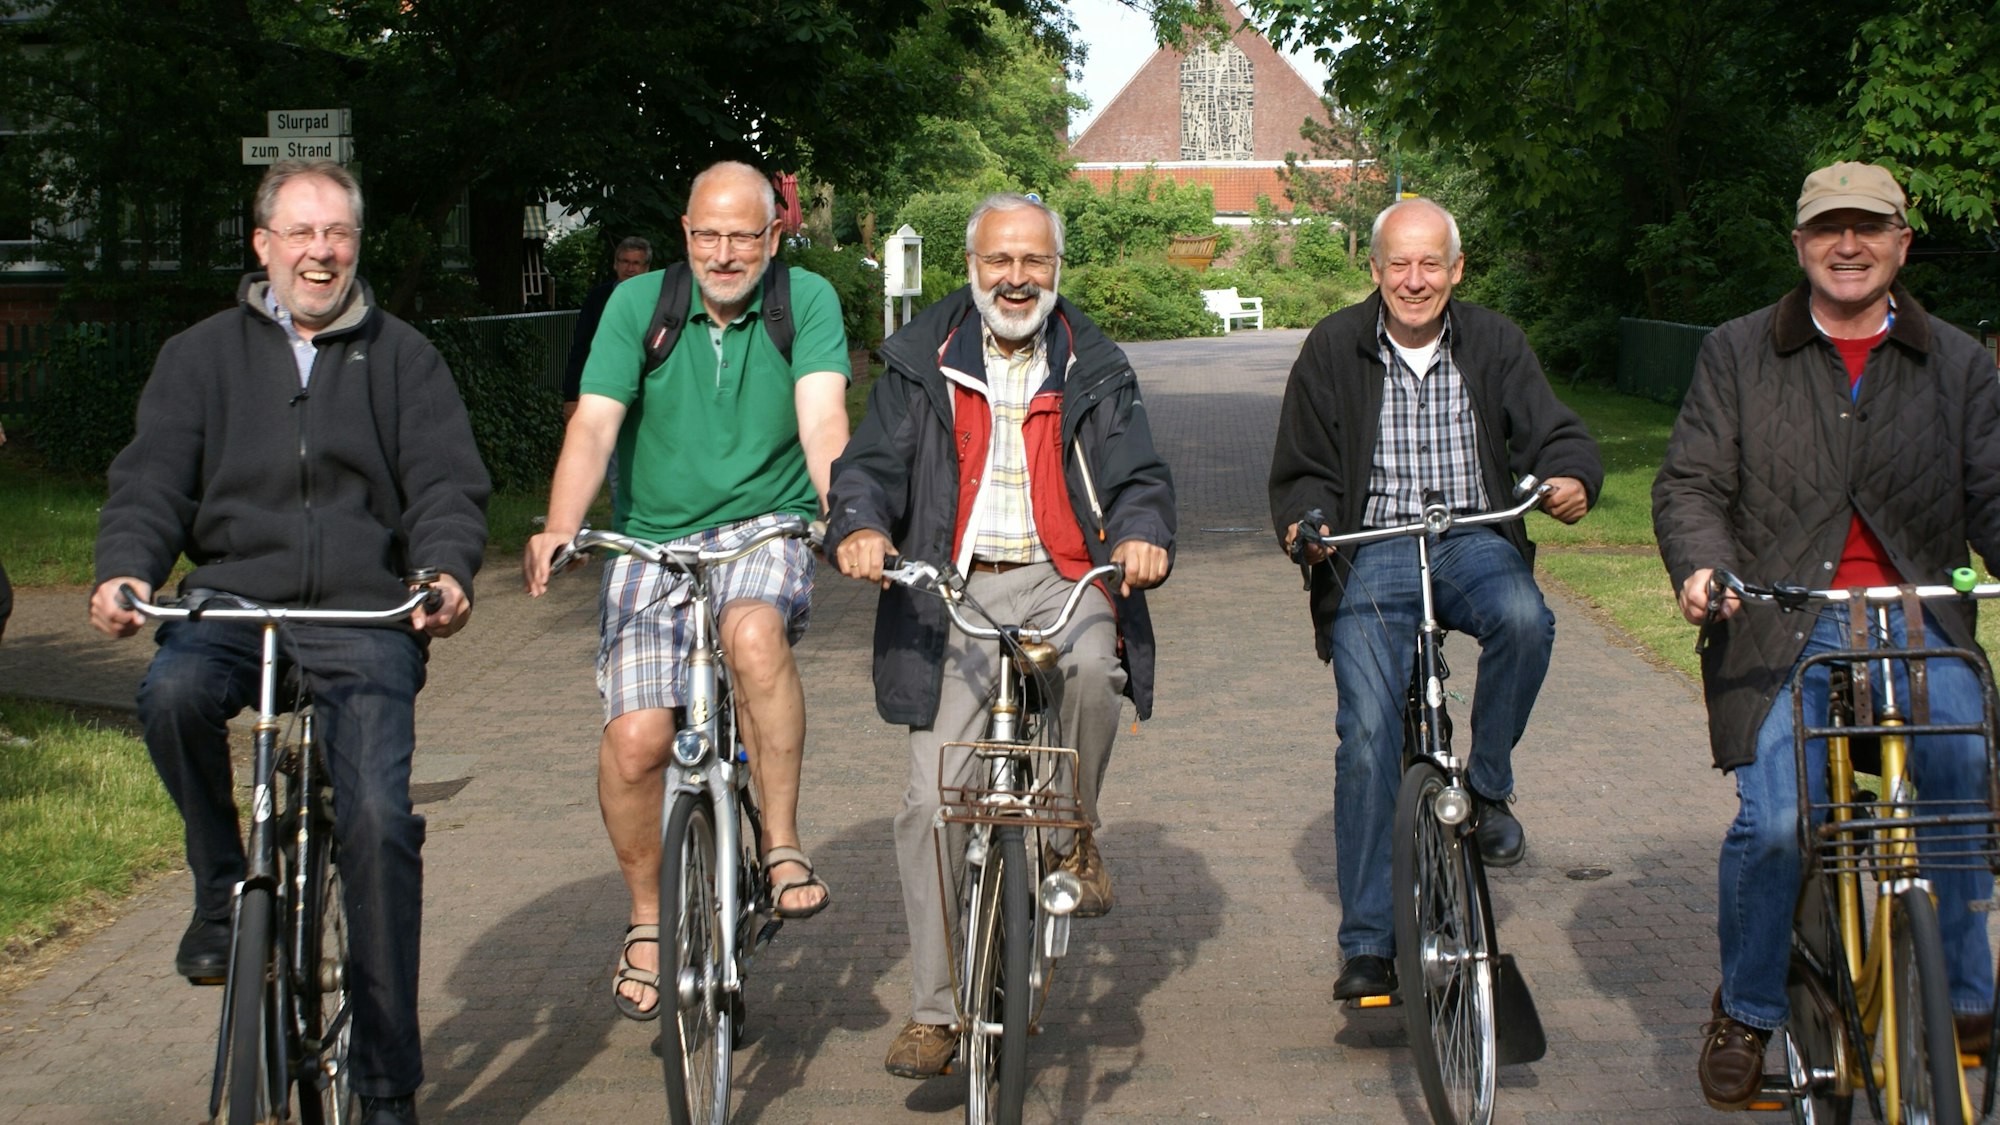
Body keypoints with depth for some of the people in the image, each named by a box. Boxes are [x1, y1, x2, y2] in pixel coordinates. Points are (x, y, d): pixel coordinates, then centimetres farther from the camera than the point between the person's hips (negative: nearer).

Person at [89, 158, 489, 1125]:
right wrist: (124, 571, -17)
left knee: (378, 821, -18)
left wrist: (447, 572, -19)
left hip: (364, 618, -1)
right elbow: (152, 480, 5)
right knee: (173, 693, -34)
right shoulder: (202, 355, 14)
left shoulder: (402, 356, 13)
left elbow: (447, 482, 4)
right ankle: (223, 888, -6)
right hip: (231, 600, 1)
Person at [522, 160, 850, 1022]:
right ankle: (648, 919, 14)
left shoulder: (807, 302, -4)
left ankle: (782, 845, -20)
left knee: (754, 630, -36)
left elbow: (822, 418, -17)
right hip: (653, 539, 2)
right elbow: (593, 425, -12)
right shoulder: (640, 305, -2)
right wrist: (558, 531, -29)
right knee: (635, 740, -12)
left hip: (763, 529, -1)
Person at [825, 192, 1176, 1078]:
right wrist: (861, 526, -21)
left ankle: (1073, 833, -6)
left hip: (1063, 579, 0)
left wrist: (1142, 535, -19)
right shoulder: (923, 363, 9)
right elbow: (871, 463, 2)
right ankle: (933, 1013, 2)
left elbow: (1138, 475, 4)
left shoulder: (1096, 370, 11)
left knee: (1092, 664, -36)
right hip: (954, 589, 0)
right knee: (934, 800, -8)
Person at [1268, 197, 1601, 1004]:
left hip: (1475, 538, 1)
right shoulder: (1334, 349, 4)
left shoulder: (1494, 344, 6)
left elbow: (1555, 433, -1)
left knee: (1523, 619, -34)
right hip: (1374, 551, -1)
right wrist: (1305, 524, -15)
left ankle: (1487, 788, -8)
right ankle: (1367, 943, -5)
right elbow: (1303, 474, 8)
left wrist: (1571, 480, -25)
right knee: (1368, 735, -14)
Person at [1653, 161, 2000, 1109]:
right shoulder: (1737, 354, 11)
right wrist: (1700, 566, -17)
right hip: (1783, 630, -1)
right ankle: (1745, 1011, 7)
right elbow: (1690, 482, 4)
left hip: (1917, 622, 1)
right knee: (1772, 822, -18)